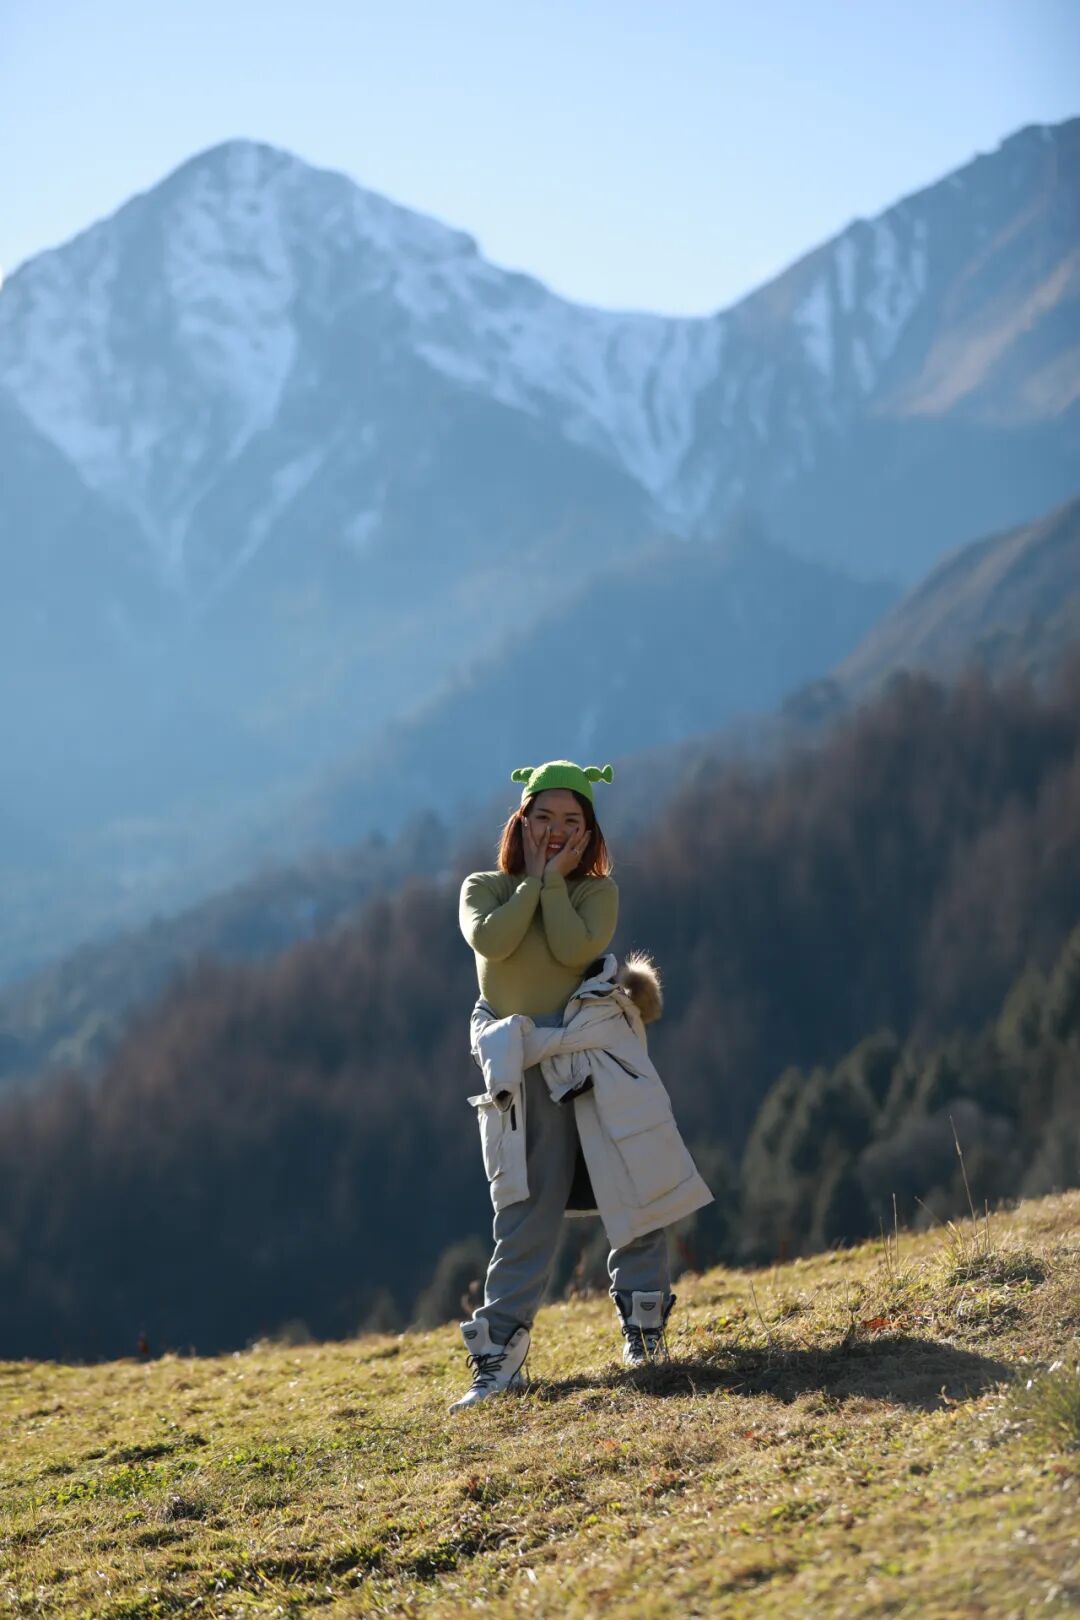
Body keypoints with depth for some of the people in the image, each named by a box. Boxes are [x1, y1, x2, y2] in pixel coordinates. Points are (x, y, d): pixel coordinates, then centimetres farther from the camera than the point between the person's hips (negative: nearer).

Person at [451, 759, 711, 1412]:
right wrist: (533, 879, -7)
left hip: (599, 1057, 0)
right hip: (526, 1074, 0)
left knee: (637, 1190, 1)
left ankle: (644, 1330, 15)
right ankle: (500, 1357, -1)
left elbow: (576, 948, -15)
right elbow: (490, 940, -15)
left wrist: (556, 880, -8)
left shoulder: (597, 891, 6)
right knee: (526, 1216, -1)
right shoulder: (486, 889, 8)